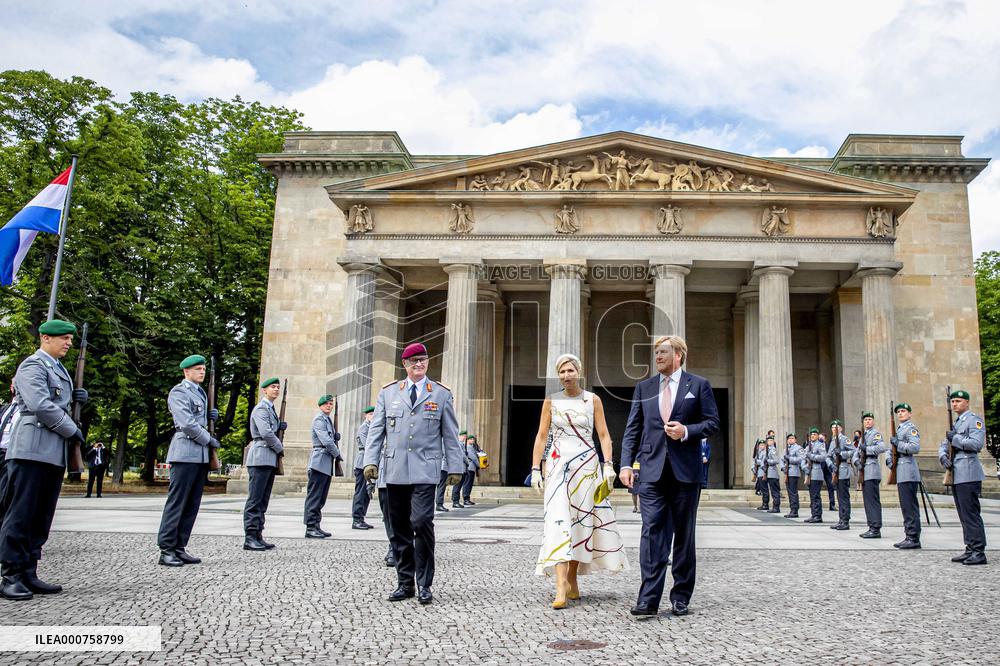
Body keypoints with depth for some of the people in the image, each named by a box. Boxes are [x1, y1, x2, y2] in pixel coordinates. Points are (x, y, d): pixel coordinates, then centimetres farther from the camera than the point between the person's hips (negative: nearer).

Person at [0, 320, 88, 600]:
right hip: (33, 449, -9)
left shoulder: (58, 368, 22)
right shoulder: (33, 365, -5)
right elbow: (40, 405, -17)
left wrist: (77, 396, 11)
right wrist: (72, 431, -11)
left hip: (55, 453, 9)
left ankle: (28, 575, 11)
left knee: (42, 517, 7)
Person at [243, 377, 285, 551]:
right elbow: (266, 433, -20)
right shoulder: (261, 408, -9)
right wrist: (280, 448, -8)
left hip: (269, 460, 10)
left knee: (263, 501, 9)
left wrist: (280, 426, 9)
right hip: (261, 458, -10)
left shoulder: (271, 409, 20)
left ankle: (258, 536, 12)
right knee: (255, 500, -8)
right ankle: (250, 538, -6)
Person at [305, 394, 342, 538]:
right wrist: (338, 454, -6)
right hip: (320, 462, -10)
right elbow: (326, 441, -17)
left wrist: (336, 436, 8)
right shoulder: (319, 419, -9)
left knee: (321, 498, 10)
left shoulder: (328, 420, 20)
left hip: (327, 464, 10)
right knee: (314, 496, -7)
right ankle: (310, 528, -5)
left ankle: (316, 526, 14)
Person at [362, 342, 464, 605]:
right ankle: (405, 583, 18)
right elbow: (376, 430, 10)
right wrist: (371, 461, 0)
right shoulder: (388, 393, 12)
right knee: (399, 529, 7)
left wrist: (455, 467, 4)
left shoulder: (442, 394, 8)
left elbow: (450, 434, 8)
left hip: (425, 471, -2)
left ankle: (424, 585, -2)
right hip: (395, 471, 3)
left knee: (421, 523, -13)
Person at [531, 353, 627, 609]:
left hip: (587, 465, 1)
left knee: (581, 521, 3)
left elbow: (604, 435, 3)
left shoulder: (593, 400, 5)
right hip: (558, 464, 0)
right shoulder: (551, 401, 6)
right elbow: (541, 436, 6)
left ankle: (572, 580, 18)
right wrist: (536, 469, 0)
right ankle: (561, 587, -17)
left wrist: (608, 465, -7)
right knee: (559, 521, -11)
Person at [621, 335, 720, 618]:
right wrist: (626, 463, -2)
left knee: (684, 534, 7)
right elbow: (633, 428, 9)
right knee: (652, 531, -7)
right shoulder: (644, 387, 12)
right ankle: (649, 599, -8)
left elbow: (712, 422, 4)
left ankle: (681, 596, 18)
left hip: (685, 470, -1)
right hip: (653, 470, 1)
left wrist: (687, 431, -14)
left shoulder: (698, 385, 5)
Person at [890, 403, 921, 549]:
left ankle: (914, 538, -7)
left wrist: (898, 444, -18)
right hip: (901, 473, 10)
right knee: (906, 506, 11)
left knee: (910, 506, -9)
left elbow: (915, 448, -20)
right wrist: (889, 458, 7)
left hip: (908, 472, -10)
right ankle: (909, 537, 16)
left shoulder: (911, 428, -7)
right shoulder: (898, 429, 22)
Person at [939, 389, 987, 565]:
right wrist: (943, 457, 0)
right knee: (964, 515, 10)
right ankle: (970, 550, 15)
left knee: (971, 514, -9)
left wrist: (955, 439, -11)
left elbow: (977, 444, -18)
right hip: (956, 476, 9)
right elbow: (943, 446, 20)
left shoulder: (974, 420, -4)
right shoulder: (955, 424, 22)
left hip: (968, 475, -9)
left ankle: (979, 552, -7)